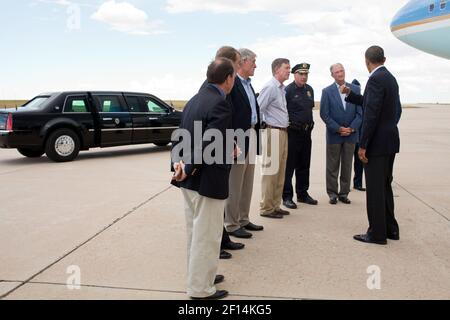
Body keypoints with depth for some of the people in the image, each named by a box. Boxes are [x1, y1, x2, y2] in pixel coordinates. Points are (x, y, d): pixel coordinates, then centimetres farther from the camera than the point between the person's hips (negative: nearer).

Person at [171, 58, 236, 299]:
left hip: (190, 180, 9)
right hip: (207, 181, -9)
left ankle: (198, 277, 37)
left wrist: (178, 162, -5)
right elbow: (208, 143, -25)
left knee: (195, 232, 21)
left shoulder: (195, 100, 10)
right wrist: (189, 170, -19)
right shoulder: (221, 105, -18)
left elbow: (180, 135, 6)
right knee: (207, 236, 5)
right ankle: (201, 289, 18)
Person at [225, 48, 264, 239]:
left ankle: (243, 219, 28)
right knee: (234, 185, 1)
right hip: (238, 138, -9)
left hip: (251, 137, 9)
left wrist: (256, 134, 10)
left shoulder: (248, 84, 15)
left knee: (247, 184, 16)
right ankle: (231, 224, 12)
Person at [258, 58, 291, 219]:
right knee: (271, 171, -4)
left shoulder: (282, 88, 14)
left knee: (280, 171, 13)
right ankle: (266, 208, 5)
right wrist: (265, 125, -11)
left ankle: (275, 205, 23)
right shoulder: (270, 87, -12)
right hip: (273, 132, -9)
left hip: (283, 132, 9)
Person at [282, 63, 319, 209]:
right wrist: (289, 125, -9)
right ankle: (287, 197, 8)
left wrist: (310, 124, 17)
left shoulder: (309, 89, 11)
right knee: (289, 166, 0)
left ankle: (303, 194, 25)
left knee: (304, 165, 14)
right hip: (292, 133, -7)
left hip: (306, 132, 7)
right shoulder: (288, 90, -10)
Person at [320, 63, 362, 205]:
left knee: (347, 165, 8)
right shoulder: (327, 91, -1)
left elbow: (360, 112, 3)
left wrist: (352, 128, -9)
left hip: (351, 134, 2)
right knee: (332, 166, 4)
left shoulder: (355, 89, 5)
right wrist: (338, 129, -12)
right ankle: (332, 193, 14)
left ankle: (344, 193, 17)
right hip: (334, 134, -2)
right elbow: (324, 114, -6)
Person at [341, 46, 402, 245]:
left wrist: (362, 145, -18)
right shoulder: (390, 78, 13)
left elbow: (371, 114, -21)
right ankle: (390, 229, 27)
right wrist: (350, 95, 26)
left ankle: (377, 233, 7)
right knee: (385, 186, 18)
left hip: (377, 142, -10)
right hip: (390, 141, 10)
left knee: (375, 189, -1)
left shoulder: (376, 79, -16)